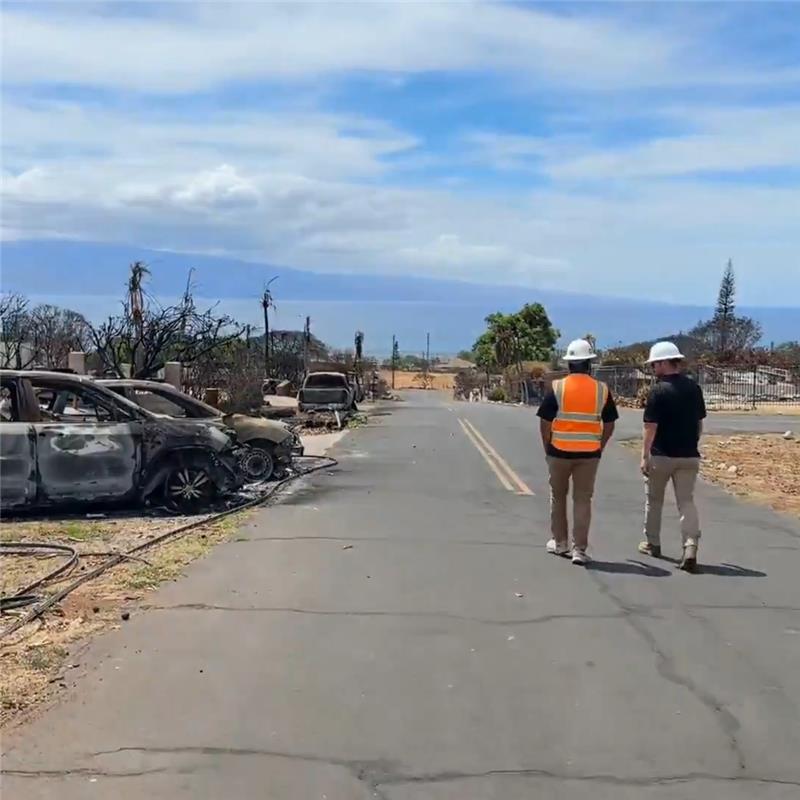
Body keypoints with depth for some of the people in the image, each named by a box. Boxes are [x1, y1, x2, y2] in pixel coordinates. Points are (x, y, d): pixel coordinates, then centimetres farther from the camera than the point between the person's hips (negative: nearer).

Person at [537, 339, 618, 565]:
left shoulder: (557, 388, -6)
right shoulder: (602, 390, -1)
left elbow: (545, 422, -5)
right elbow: (609, 425, 4)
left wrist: (548, 448, 7)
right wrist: (600, 447, 15)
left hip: (560, 451, 0)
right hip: (589, 453, 1)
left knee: (558, 496, 17)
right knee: (583, 500, 6)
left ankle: (560, 542, 29)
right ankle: (579, 549, 3)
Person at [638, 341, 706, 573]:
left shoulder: (658, 391, -14)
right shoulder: (694, 388, 4)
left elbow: (650, 428, -14)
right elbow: (699, 423, 10)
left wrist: (645, 456, -8)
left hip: (661, 456, -4)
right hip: (688, 456, 4)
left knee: (654, 500, 14)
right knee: (686, 501, 3)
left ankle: (652, 543, 27)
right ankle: (691, 547, -13)